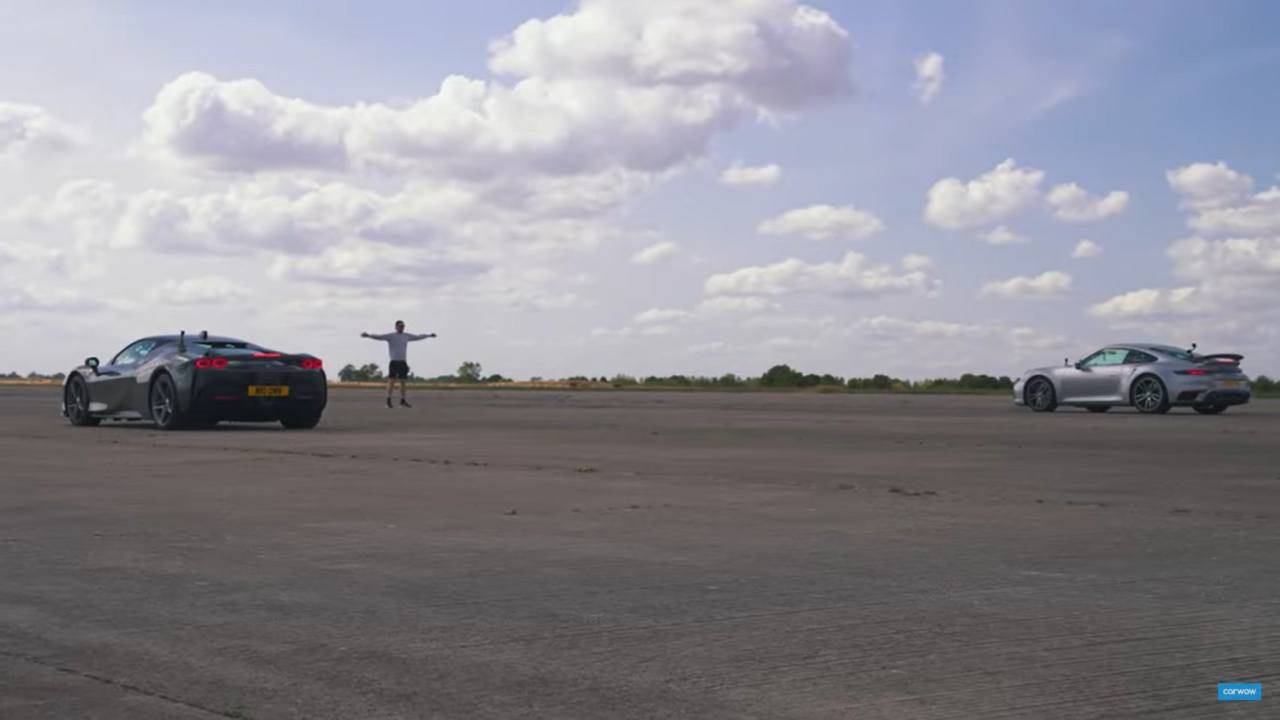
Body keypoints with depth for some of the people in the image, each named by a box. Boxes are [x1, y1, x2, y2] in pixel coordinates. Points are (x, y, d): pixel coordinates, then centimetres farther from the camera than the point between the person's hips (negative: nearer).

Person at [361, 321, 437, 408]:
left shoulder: (407, 336, 14)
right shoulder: (390, 336, -2)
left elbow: (418, 337, 29)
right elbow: (379, 337, -14)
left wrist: (429, 335, 39)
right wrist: (368, 335, -30)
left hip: (403, 362, 5)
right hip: (394, 362, -5)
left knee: (403, 382, 6)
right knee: (391, 380, -8)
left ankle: (403, 401, 13)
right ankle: (388, 401, -5)